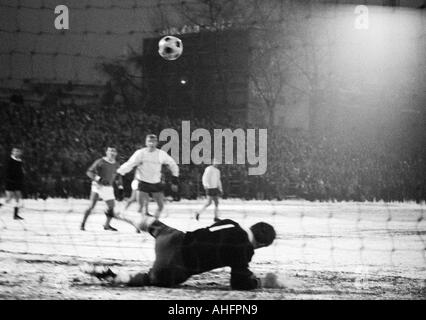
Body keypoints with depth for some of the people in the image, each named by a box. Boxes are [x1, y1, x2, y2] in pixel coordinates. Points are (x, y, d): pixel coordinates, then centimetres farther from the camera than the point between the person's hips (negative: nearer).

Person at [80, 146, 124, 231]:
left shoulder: (116, 165, 6)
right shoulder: (100, 162, -11)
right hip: (98, 186, -5)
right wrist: (99, 179, -26)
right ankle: (82, 224, -4)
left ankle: (107, 225, 24)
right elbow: (89, 172, -13)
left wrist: (120, 188, 10)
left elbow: (118, 177, 20)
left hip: (108, 188, 5)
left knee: (112, 207, 4)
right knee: (91, 206, -15)